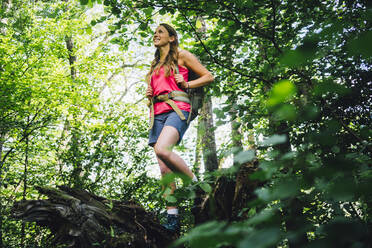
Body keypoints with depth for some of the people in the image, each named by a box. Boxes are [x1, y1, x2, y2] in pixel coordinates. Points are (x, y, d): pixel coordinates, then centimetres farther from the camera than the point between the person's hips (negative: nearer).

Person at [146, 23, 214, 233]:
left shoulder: (181, 55, 11)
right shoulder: (155, 65, 28)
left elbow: (209, 76, 8)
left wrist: (186, 84, -4)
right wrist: (149, 95, 17)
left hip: (177, 109, -6)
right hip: (158, 114, 6)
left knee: (162, 150, -33)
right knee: (164, 169, -5)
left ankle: (195, 183, -15)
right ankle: (173, 217, -4)